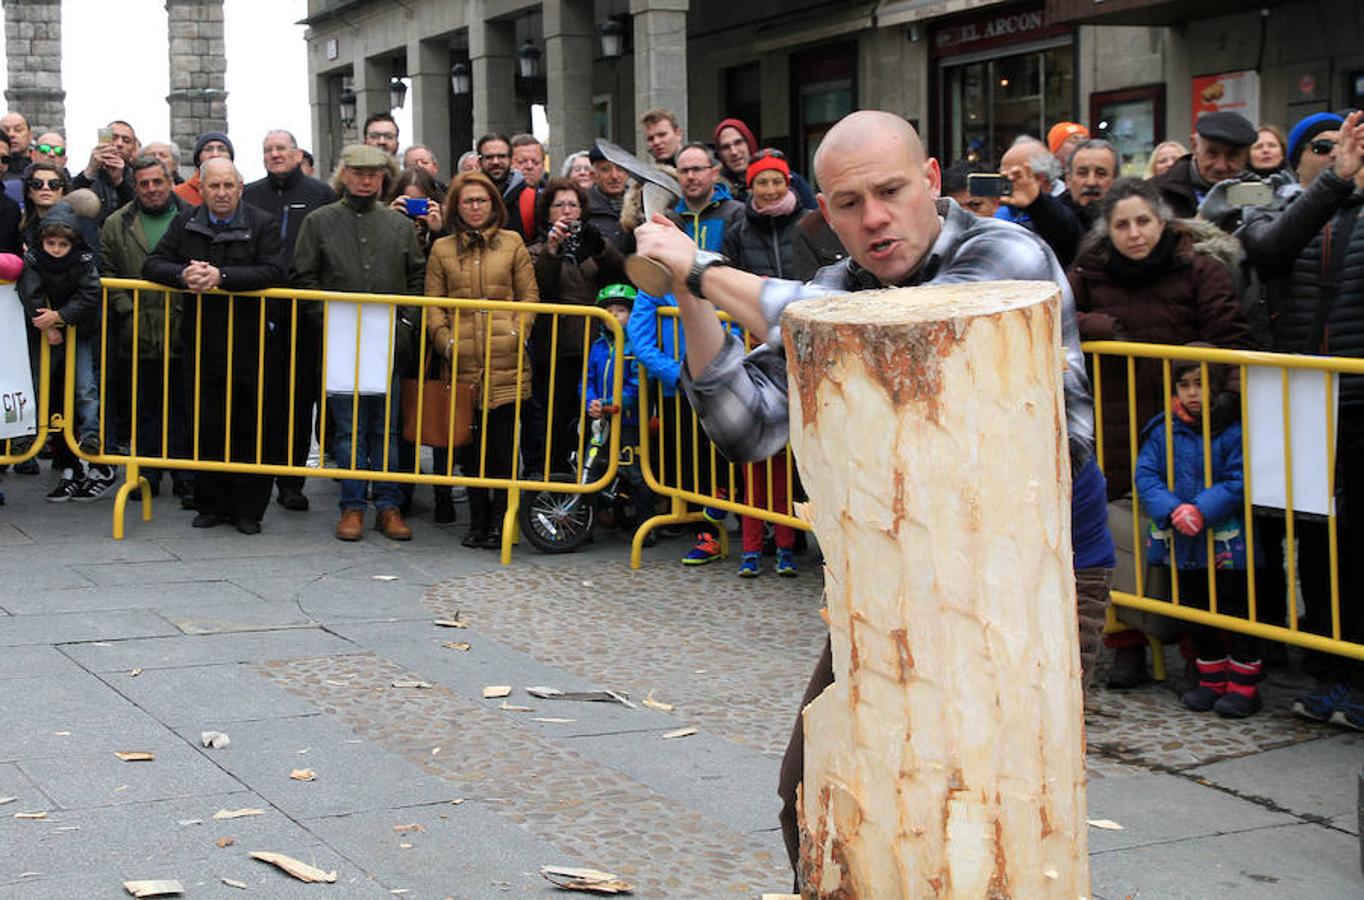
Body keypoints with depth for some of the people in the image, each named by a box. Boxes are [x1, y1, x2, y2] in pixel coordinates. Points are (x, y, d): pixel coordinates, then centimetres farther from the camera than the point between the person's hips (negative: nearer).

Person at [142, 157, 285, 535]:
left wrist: (222, 276, -24)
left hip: (250, 345, -3)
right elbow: (152, 265, 4)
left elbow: (273, 272, -15)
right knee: (207, 429, 8)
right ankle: (211, 505, 19)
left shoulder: (262, 224, -3)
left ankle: (247, 510, 12)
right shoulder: (185, 223, 8)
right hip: (204, 345, 3)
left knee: (252, 430, 2)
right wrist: (183, 275, -17)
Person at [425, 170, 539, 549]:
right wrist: (446, 342, -3)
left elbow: (529, 296, 9)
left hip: (505, 362, -2)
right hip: (462, 361, 2)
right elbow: (433, 305, 11)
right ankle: (477, 521, 15)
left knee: (503, 445, -5)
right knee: (471, 446, 6)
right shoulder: (442, 249, 13)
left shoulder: (512, 243, 10)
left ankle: (501, 522, 3)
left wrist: (516, 334, -5)